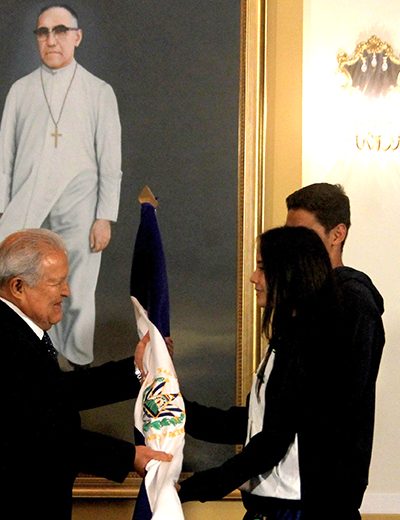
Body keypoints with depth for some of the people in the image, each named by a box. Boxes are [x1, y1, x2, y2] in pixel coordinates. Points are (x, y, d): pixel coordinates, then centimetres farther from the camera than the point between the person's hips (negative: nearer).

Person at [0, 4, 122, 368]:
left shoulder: (99, 92, 8)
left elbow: (111, 162, 4)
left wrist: (105, 217, -4)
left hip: (77, 210, -1)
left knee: (79, 295, 0)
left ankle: (79, 364, 12)